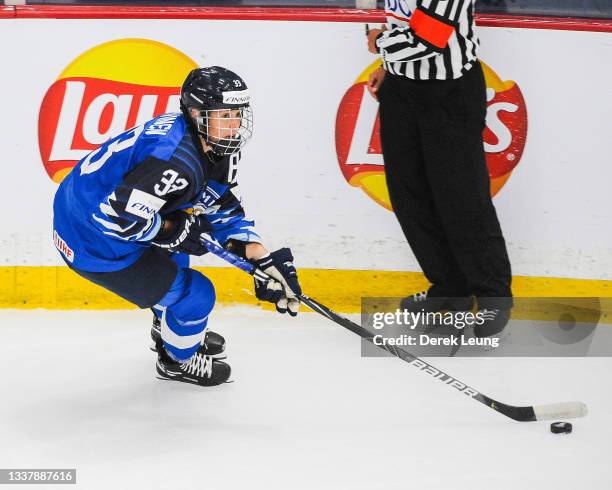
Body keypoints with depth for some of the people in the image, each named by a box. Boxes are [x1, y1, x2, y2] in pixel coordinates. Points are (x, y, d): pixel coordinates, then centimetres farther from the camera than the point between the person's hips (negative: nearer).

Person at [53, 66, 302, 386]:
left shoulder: (212, 149, 1)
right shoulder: (177, 159, -31)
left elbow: (223, 210, 6)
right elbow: (120, 215, -34)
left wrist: (265, 260, -5)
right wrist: (175, 230, -19)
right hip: (92, 244, -10)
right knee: (195, 295, -2)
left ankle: (168, 328, 53)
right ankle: (178, 360, 27)